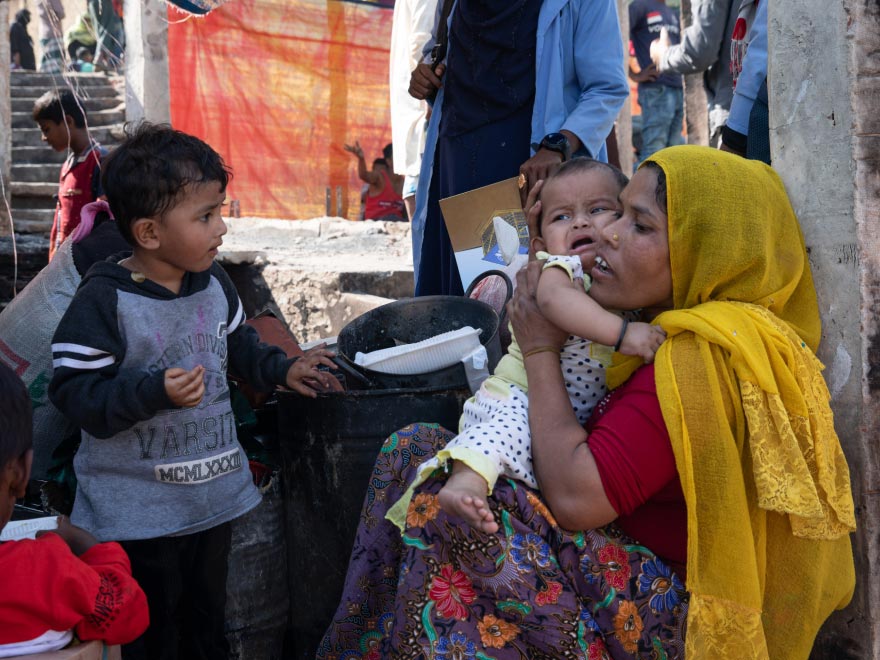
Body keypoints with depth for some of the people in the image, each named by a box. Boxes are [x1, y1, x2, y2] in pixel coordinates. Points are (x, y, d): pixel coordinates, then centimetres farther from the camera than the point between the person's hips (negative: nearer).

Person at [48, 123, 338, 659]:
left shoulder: (214, 283, 2)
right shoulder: (105, 301, -19)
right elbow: (75, 391, -21)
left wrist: (283, 370, 7)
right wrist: (155, 392, -31)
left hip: (215, 491, 6)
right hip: (137, 510, -6)